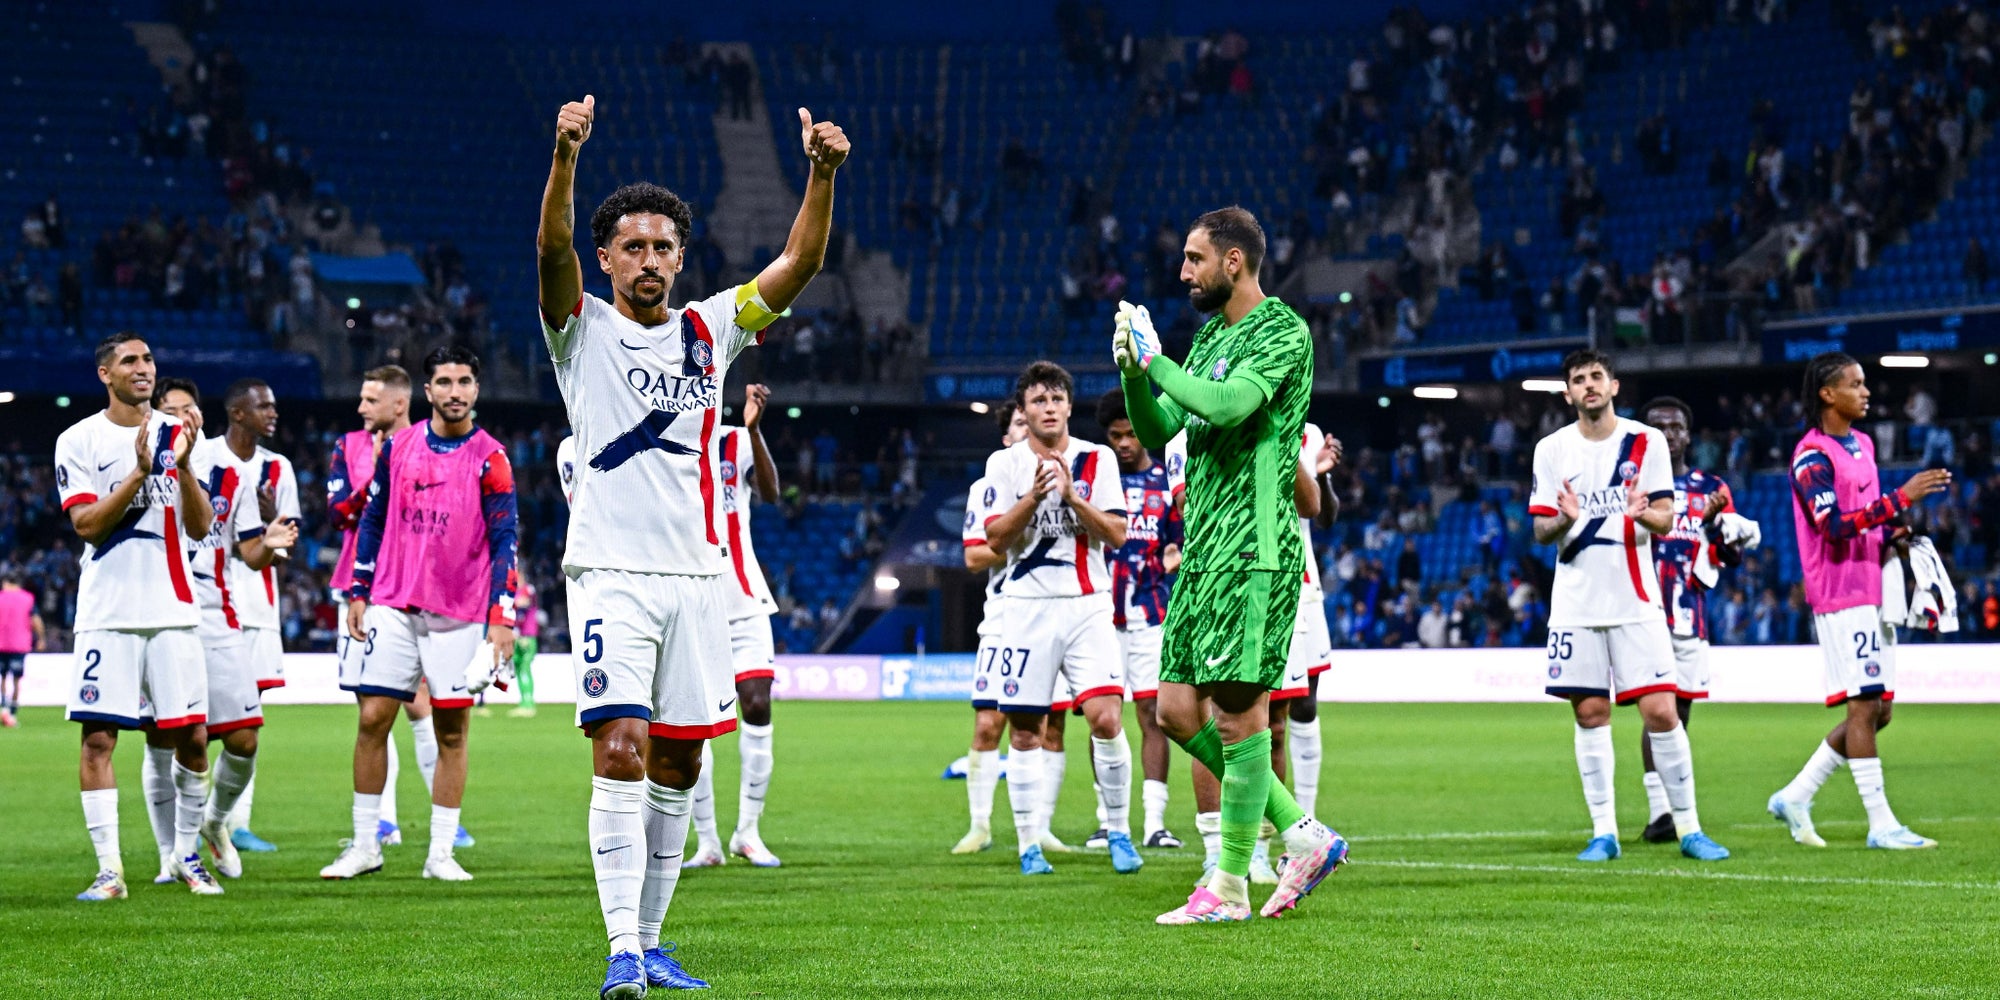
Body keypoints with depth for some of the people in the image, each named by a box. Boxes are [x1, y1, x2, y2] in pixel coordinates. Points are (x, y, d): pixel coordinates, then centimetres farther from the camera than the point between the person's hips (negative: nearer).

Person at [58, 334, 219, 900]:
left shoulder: (178, 435, 8)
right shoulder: (78, 441, 2)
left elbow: (200, 526, 2)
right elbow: (87, 524, -8)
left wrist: (183, 466, -14)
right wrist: (139, 474, -18)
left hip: (173, 612, 2)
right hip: (107, 614, -2)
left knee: (190, 738, 1)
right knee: (98, 738, -6)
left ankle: (187, 855, 17)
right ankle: (110, 868, -2)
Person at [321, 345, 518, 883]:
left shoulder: (489, 459, -3)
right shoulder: (399, 446, 6)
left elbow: (505, 540, -5)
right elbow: (373, 521, 14)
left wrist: (502, 617, -12)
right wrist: (358, 592, 10)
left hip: (458, 613, -2)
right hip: (393, 606, 2)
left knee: (451, 732, 1)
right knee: (373, 719, -2)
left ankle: (441, 853, 8)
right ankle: (364, 845, 8)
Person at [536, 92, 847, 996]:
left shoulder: (708, 330, 12)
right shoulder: (584, 329, 3)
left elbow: (799, 262, 2)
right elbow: (553, 250, -17)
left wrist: (822, 173, -13)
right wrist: (565, 157, -33)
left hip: (696, 574, 4)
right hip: (611, 572, -4)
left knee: (677, 765, 6)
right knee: (621, 753, -14)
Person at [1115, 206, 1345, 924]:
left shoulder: (1283, 332, -8)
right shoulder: (1210, 334, 19)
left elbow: (1224, 405, -24)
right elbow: (1156, 432, 18)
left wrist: (1155, 358, -12)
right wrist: (1132, 370, 1)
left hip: (1252, 548, -9)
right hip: (1201, 548, 9)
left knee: (1238, 709, -7)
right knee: (1178, 711, 6)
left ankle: (1229, 886, -1)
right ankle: (1303, 835, 14)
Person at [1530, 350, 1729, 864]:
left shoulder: (1646, 441, 2)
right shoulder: (1552, 449, 6)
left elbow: (1665, 519, 1)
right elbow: (1541, 532, 6)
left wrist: (1642, 512, -22)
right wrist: (1565, 520, -17)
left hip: (1635, 599, -2)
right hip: (1575, 603, 2)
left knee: (1661, 710, -7)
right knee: (1590, 714, 2)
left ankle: (1688, 827, 1)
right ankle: (1603, 831, 9)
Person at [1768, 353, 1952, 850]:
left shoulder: (1862, 444, 16)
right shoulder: (1812, 455, -12)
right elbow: (1834, 525, -23)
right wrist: (1901, 497, -26)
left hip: (1872, 592, 9)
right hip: (1841, 597, -9)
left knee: (1878, 710, 9)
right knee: (1864, 706, -8)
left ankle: (1795, 796, 17)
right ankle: (1881, 824, -4)